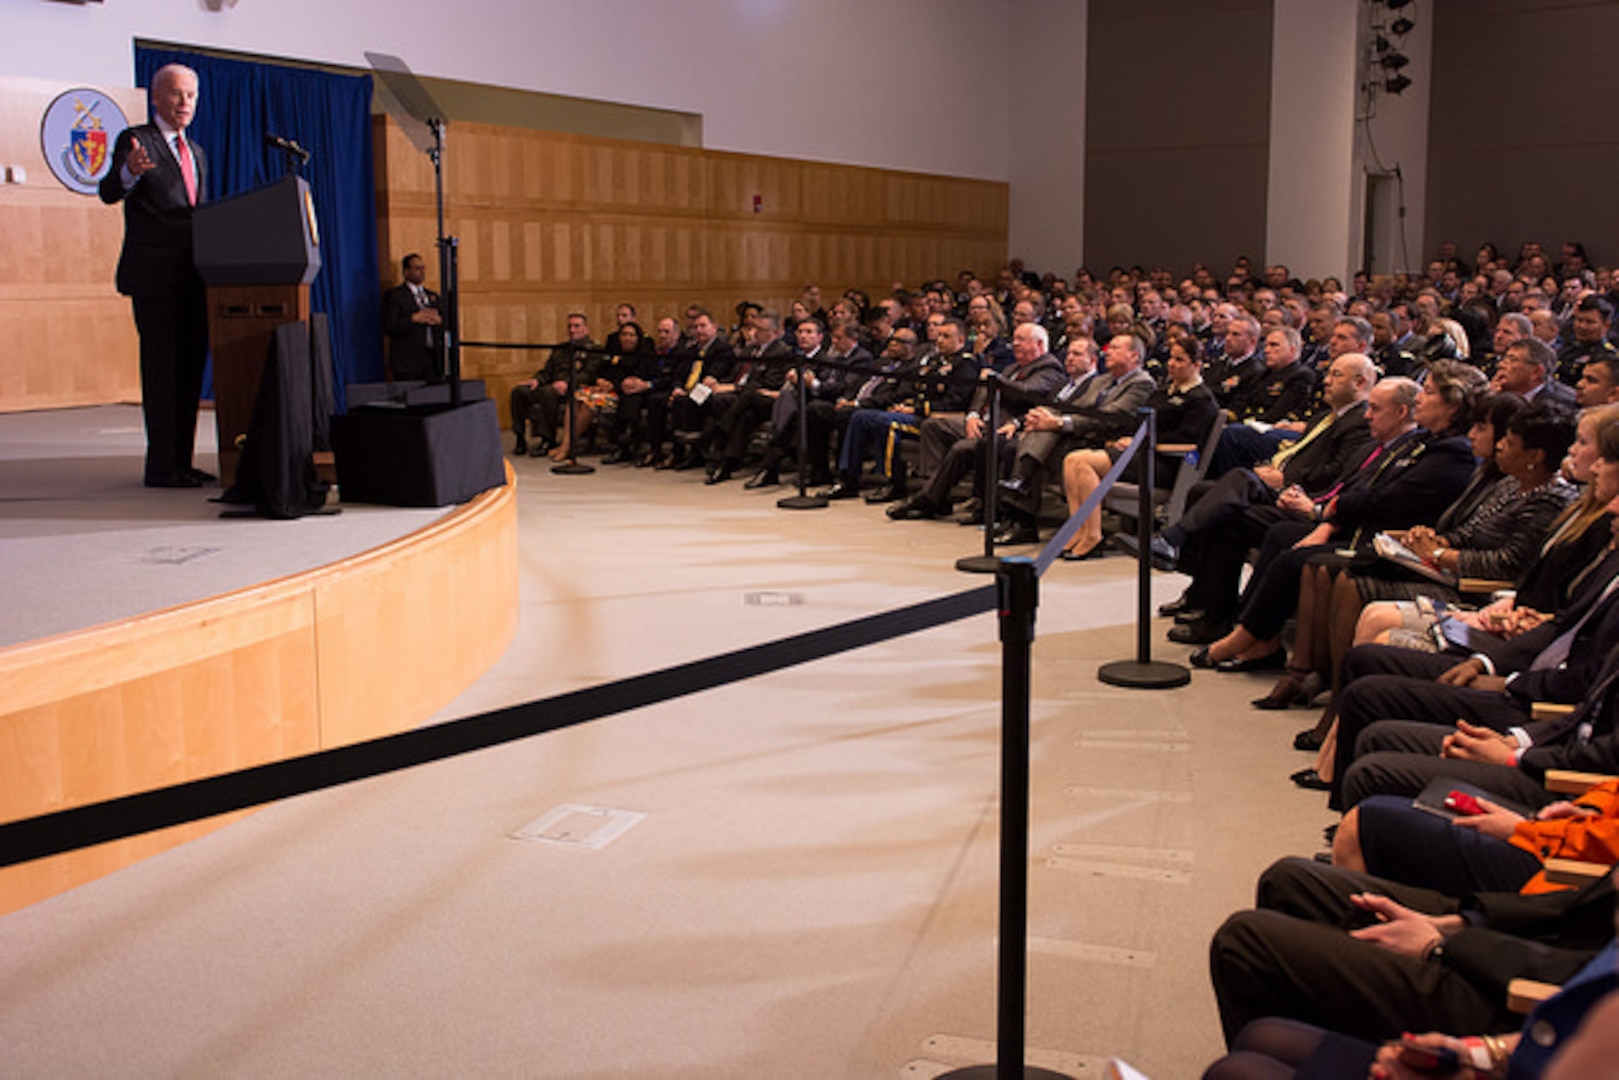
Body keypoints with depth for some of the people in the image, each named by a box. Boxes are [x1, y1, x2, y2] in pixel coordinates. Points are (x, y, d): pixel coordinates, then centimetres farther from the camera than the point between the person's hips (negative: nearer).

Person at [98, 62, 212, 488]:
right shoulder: (135, 140, -1)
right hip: (154, 276, -7)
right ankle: (160, 465, -2)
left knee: (190, 367, 9)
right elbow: (109, 193, -14)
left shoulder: (197, 153, 21)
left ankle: (182, 461, 15)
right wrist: (129, 172, -36)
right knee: (161, 369, -6)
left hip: (192, 277, 7)